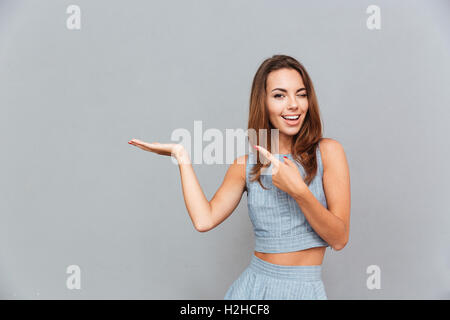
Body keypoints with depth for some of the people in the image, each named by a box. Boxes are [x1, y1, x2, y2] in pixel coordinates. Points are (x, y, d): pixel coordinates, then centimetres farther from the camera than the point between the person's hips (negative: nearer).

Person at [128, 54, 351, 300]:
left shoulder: (327, 151, -5)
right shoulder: (246, 164, 3)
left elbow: (339, 239, -9)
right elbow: (204, 220, -11)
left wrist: (299, 191, -23)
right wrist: (181, 156, -4)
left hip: (305, 288, -2)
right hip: (252, 286, 2)